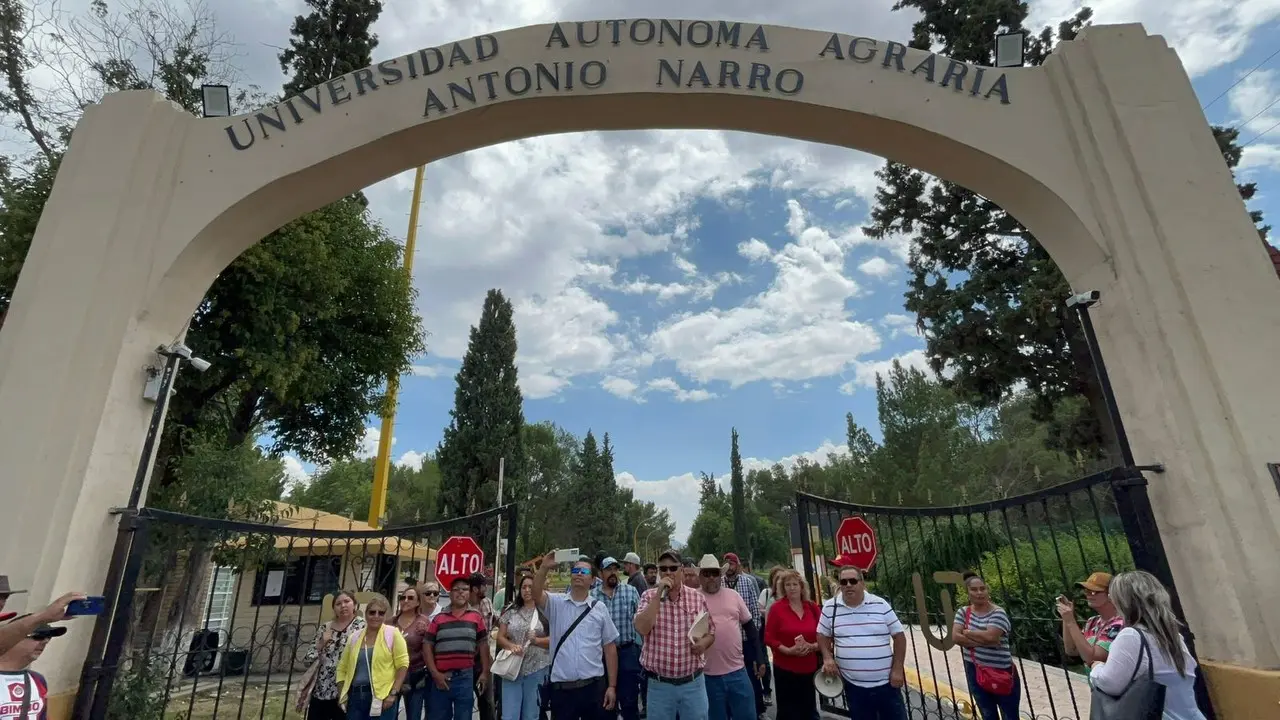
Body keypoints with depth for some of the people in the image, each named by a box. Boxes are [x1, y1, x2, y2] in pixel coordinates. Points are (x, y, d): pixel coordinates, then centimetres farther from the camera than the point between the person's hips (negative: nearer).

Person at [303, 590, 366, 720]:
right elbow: (307, 660, 9)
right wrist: (321, 643, -7)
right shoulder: (325, 628, 9)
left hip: (345, 693, -4)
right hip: (319, 692, 4)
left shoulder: (362, 626, -4)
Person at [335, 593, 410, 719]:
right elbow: (342, 668, 16)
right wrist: (342, 695, 6)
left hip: (382, 697, -4)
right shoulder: (354, 637, 11)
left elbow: (403, 664, -6)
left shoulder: (392, 634, -3)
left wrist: (393, 693, -12)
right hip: (355, 696, 4)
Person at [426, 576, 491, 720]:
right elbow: (427, 646, 3)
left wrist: (485, 672, 2)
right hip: (441, 677, 1)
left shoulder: (476, 617, 4)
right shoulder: (438, 618, 4)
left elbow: (483, 644, 6)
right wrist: (435, 673, -4)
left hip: (465, 677, -1)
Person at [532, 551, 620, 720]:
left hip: (593, 686, 1)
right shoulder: (556, 603, 2)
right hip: (561, 687, 0)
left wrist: (612, 686, 1)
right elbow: (536, 594, -18)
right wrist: (544, 567, -33)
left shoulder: (600, 608, 3)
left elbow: (610, 648, 5)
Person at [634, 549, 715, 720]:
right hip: (659, 684, -1)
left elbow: (711, 632, 10)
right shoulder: (649, 596, -3)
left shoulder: (697, 597, 1)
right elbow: (642, 629, -19)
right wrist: (659, 594, -20)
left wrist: (704, 642, -13)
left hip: (693, 682, 1)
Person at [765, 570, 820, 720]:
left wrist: (813, 646, -11)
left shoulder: (812, 607, 2)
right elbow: (769, 638, -7)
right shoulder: (776, 608, -7)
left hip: (810, 669, 3)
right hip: (785, 669, -3)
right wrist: (788, 650, -19)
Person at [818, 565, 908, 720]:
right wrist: (827, 658, -5)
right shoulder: (830, 607, -2)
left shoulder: (880, 605, -4)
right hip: (853, 685, 1)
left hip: (886, 683, -1)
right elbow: (822, 635, 9)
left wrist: (897, 669, -4)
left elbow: (899, 636, 1)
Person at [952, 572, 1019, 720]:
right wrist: (984, 641, -18)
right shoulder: (963, 612, 2)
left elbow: (990, 636, -26)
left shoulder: (998, 613, -12)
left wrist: (967, 632, -11)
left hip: (1002, 672, -4)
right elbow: (956, 637, -9)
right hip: (975, 671, 4)